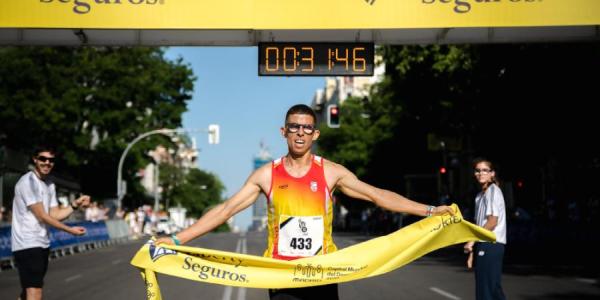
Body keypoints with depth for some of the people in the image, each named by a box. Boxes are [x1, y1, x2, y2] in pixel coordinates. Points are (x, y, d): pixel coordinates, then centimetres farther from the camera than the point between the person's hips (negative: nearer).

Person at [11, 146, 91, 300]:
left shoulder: (50, 185, 13)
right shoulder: (28, 181, -14)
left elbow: (55, 215, 11)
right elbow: (42, 216, -15)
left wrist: (75, 204, -2)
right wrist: (69, 230, -9)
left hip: (42, 244, 9)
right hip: (27, 245, -9)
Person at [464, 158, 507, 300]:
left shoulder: (493, 191, -7)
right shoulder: (480, 195, 18)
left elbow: (492, 222, -15)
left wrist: (472, 241, -12)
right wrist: (472, 252, 13)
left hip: (491, 245, -9)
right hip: (483, 246, 9)